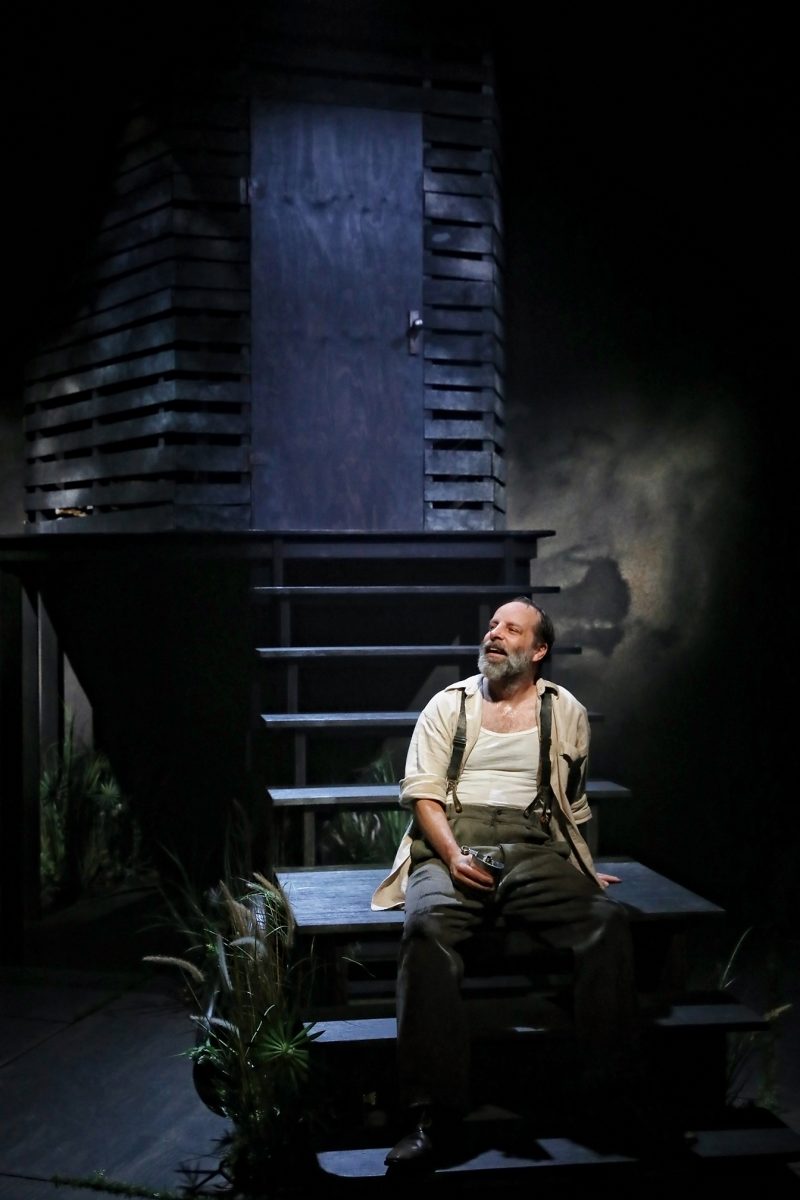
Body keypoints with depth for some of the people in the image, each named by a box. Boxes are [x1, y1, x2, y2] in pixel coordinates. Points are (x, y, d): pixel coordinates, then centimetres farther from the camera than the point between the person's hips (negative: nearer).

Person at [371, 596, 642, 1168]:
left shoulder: (567, 712, 16)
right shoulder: (449, 704, 13)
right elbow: (422, 792, 5)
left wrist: (581, 869, 13)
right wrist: (453, 855, -12)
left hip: (533, 849, 1)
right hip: (452, 845, -1)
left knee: (609, 921, -28)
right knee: (428, 925, -34)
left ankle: (609, 1093, -17)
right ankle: (434, 1113, -31)